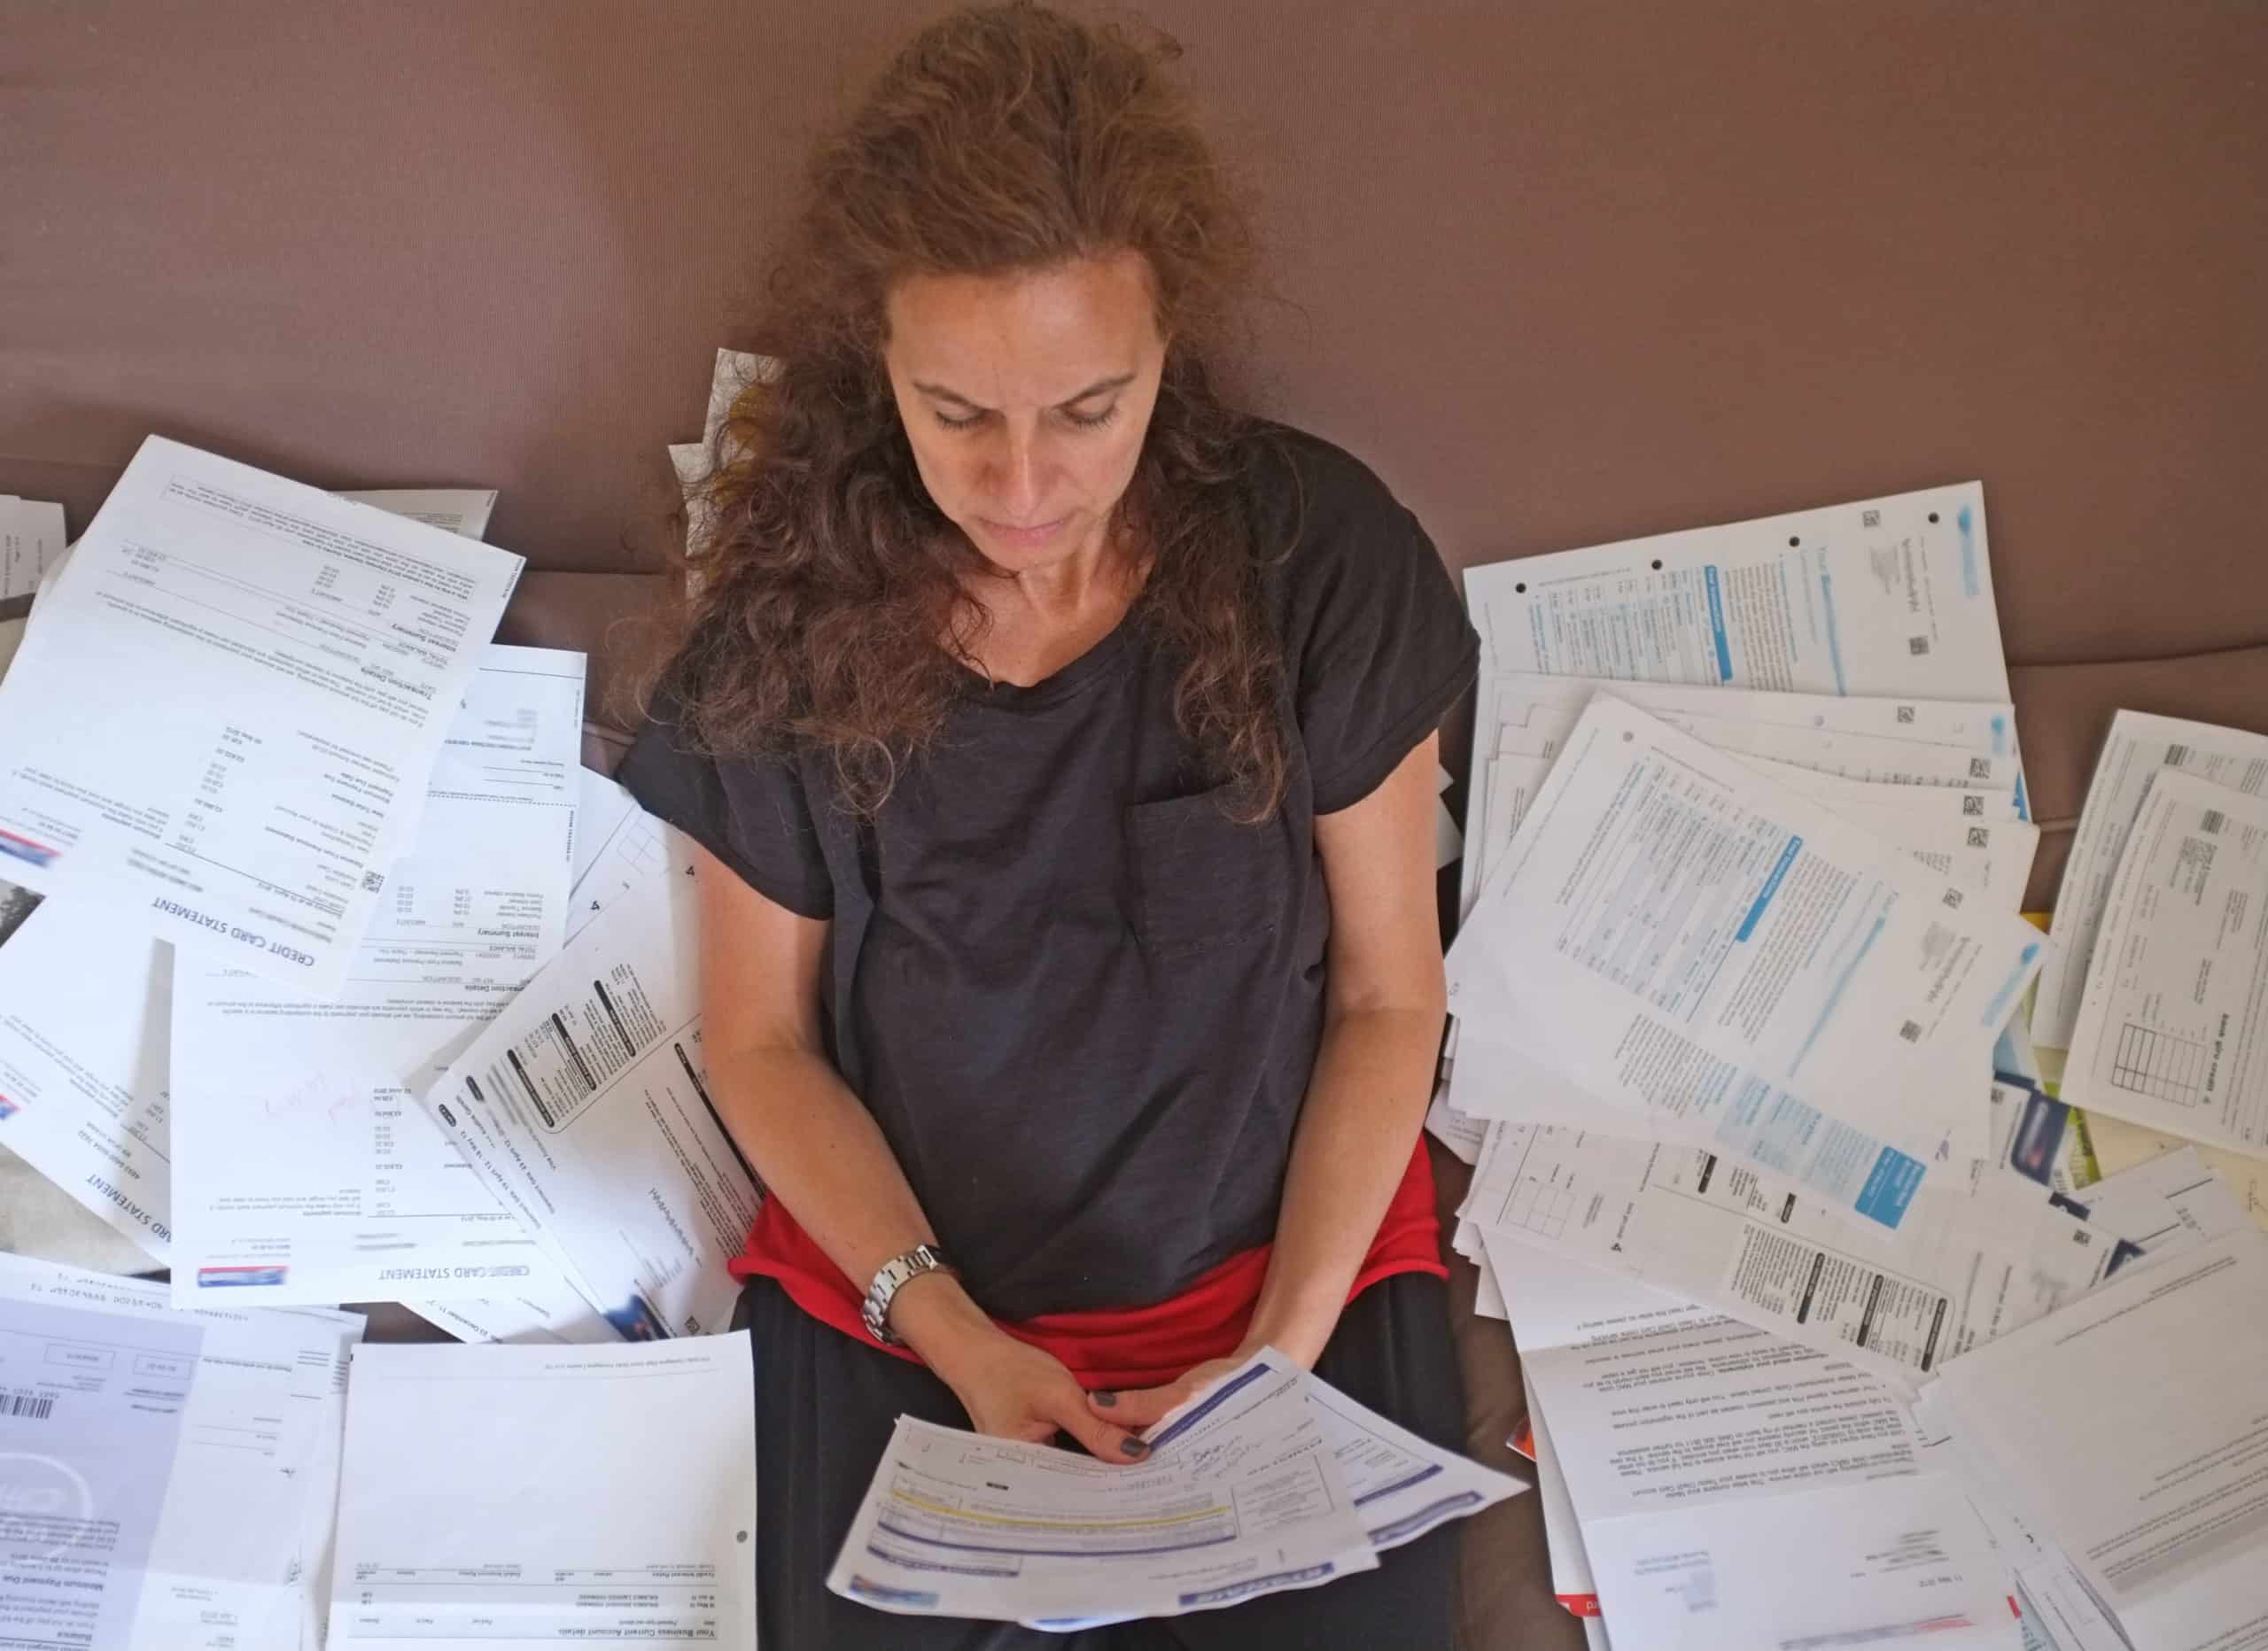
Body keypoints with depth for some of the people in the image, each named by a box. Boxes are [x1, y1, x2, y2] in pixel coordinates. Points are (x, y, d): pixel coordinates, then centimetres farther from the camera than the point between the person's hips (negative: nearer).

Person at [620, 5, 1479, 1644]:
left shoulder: (1325, 561, -14)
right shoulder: (791, 611, -12)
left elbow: (1386, 997, -4)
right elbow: (763, 1039, -1)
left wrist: (1287, 1342, -12)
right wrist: (948, 1329, -13)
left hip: (1283, 1268, 0)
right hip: (902, 1294, 1)